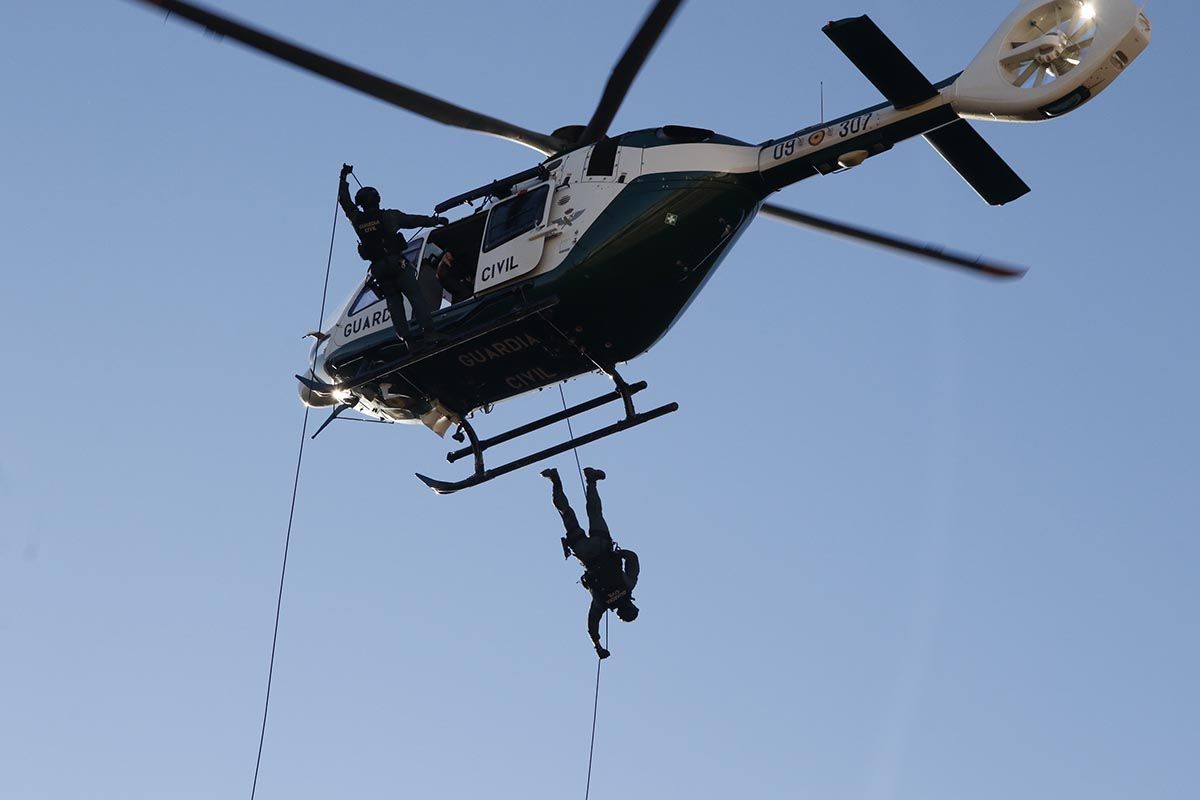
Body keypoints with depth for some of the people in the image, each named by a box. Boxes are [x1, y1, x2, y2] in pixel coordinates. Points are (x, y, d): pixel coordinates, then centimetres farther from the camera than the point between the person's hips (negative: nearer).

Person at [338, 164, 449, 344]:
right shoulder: (389, 216, -1)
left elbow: (344, 201, 21)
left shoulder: (357, 220, 4)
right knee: (415, 297, -6)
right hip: (398, 263, -3)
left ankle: (405, 336, -5)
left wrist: (344, 177, 32)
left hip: (378, 269, 3)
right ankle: (428, 331, -18)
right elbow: (415, 220, 8)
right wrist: (437, 220, 21)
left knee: (394, 302, 7)